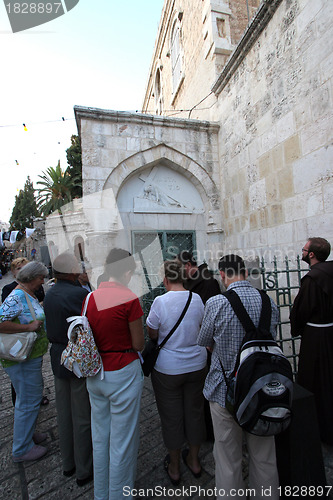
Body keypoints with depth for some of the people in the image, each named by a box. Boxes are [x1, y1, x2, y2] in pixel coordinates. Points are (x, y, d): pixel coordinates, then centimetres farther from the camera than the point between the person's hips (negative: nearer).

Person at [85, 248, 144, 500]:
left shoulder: (90, 297, -3)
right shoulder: (129, 299, -20)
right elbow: (138, 344, -13)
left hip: (95, 374, 7)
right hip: (123, 374, -6)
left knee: (100, 437, 25)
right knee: (122, 441, 14)